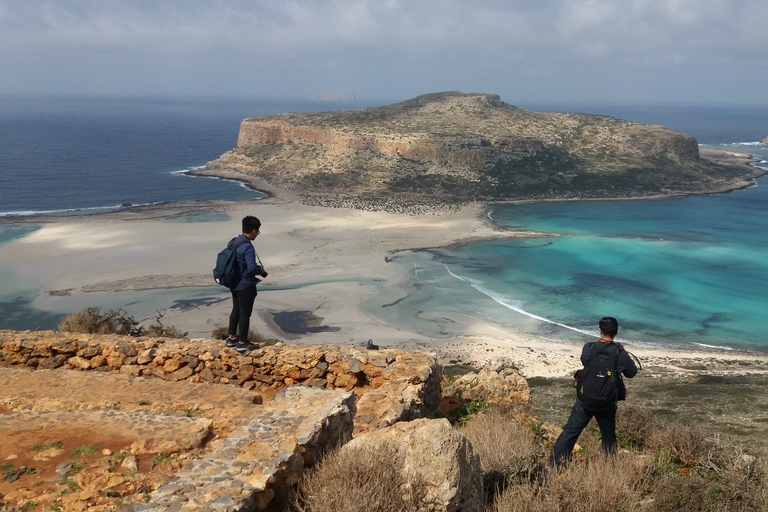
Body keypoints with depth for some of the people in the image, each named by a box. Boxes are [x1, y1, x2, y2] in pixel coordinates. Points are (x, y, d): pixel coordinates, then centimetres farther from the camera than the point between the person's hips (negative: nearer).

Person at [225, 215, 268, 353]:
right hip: (245, 286, -9)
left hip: (234, 284, 9)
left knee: (236, 310, 21)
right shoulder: (247, 247, -24)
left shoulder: (234, 241, 4)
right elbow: (252, 268, -31)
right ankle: (242, 343, 12)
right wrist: (261, 271, -9)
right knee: (245, 313, 3)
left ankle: (231, 338, 32)